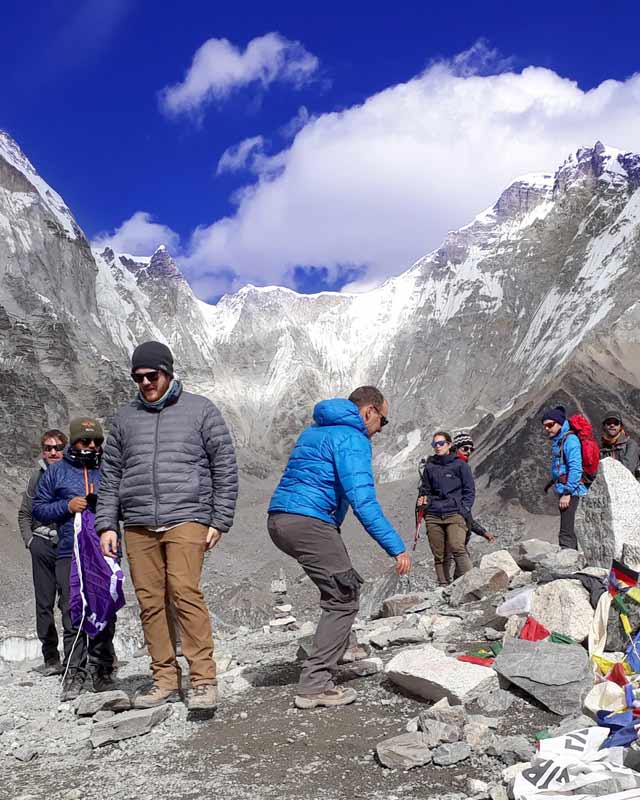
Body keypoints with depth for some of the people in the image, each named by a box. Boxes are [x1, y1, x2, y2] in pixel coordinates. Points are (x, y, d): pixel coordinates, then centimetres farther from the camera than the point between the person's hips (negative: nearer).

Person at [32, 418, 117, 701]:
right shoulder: (57, 472, 11)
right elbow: (38, 508, 11)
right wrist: (67, 506, -5)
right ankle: (74, 673, 1)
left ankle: (102, 671, 13)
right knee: (73, 614, -5)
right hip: (70, 554, -1)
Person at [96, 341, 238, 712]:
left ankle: (204, 680, -10)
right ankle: (166, 681, 10)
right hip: (138, 526, 4)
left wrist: (220, 521, -1)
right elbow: (110, 475, 19)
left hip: (186, 518, -4)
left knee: (185, 592, -16)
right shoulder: (125, 417, 18)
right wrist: (107, 524, 9)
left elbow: (225, 468, 5)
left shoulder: (200, 410, 7)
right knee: (151, 602, 1)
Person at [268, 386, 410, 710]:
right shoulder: (352, 438, -7)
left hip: (279, 519, 10)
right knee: (342, 599, -4)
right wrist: (396, 547, -18)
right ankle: (314, 685, -7)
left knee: (346, 583, 25)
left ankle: (339, 650, 30)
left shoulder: (314, 431, 23)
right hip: (308, 522, -10)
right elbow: (363, 501, -18)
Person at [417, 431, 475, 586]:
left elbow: (470, 490, 8)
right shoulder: (429, 466, 16)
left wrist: (463, 510, -4)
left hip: (455, 514, -3)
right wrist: (423, 500, 4)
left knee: (457, 548, -22)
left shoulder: (460, 464, 8)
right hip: (433, 516, 3)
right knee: (439, 555, -2)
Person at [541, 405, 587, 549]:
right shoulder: (557, 440, 16)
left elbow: (575, 468, -21)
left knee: (566, 533, -13)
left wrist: (567, 493, -22)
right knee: (569, 531, 16)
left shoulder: (570, 440, -14)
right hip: (563, 490, 10)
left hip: (570, 491, -10)